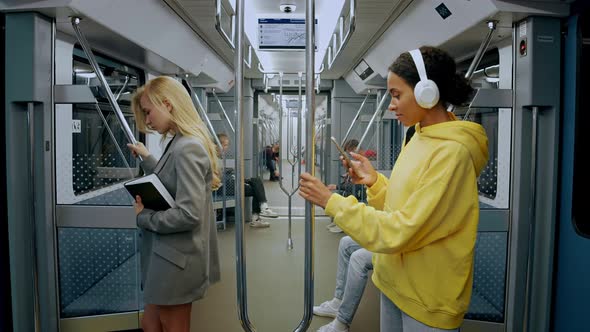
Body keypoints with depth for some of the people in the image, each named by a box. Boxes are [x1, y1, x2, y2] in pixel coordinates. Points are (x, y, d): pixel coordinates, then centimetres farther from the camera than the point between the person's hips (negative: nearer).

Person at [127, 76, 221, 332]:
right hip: (167, 253, 9)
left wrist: (144, 217, -15)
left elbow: (188, 214, -28)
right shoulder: (179, 144, 9)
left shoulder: (188, 148, -22)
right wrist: (146, 157, 11)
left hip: (175, 259, -9)